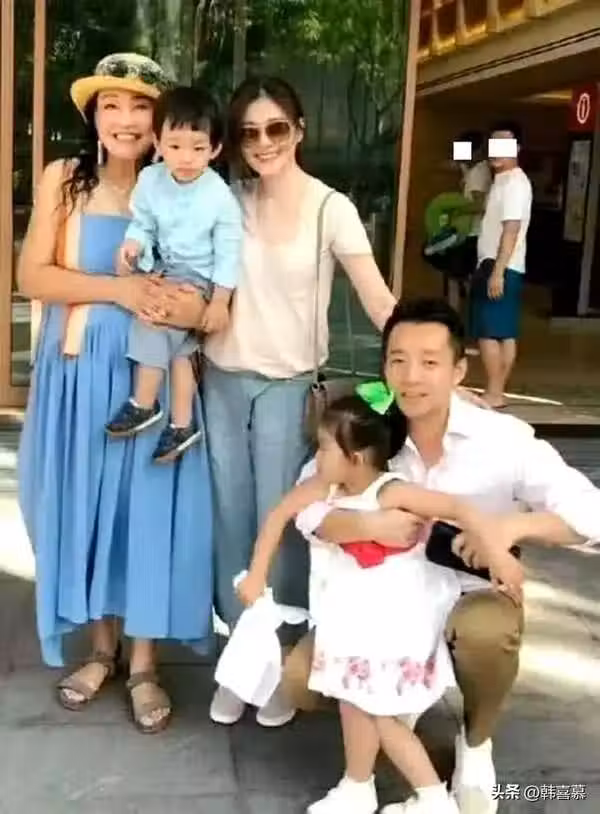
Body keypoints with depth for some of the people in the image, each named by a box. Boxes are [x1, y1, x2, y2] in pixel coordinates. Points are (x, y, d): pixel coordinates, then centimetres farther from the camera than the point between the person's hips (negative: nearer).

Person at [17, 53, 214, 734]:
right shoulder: (63, 180, 1)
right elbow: (32, 275, -7)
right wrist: (116, 289, -20)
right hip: (79, 368, 1)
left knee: (148, 506, 3)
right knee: (83, 502, 9)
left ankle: (143, 665, 17)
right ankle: (101, 648, 27)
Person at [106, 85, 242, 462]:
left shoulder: (220, 196, -18)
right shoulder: (150, 180, -7)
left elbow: (228, 251, -13)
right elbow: (142, 225, 3)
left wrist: (220, 302, -15)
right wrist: (133, 245, -21)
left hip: (200, 279, -5)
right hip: (165, 272, 5)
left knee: (154, 315, -22)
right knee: (177, 345, 0)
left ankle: (144, 404, -10)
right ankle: (182, 423, 10)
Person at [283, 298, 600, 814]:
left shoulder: (503, 439, -19)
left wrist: (517, 525, -41)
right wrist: (371, 525, -42)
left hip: (472, 596, -2)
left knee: (486, 631, -37)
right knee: (300, 679, -13)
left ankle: (476, 743, -1)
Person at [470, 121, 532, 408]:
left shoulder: (515, 183, -13)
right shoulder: (502, 181, 19)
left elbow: (511, 230, -20)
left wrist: (497, 272, -25)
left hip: (501, 267, -10)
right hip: (496, 265, 10)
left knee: (488, 332, -10)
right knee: (505, 333, 9)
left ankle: (493, 394, -7)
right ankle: (496, 392, 12)